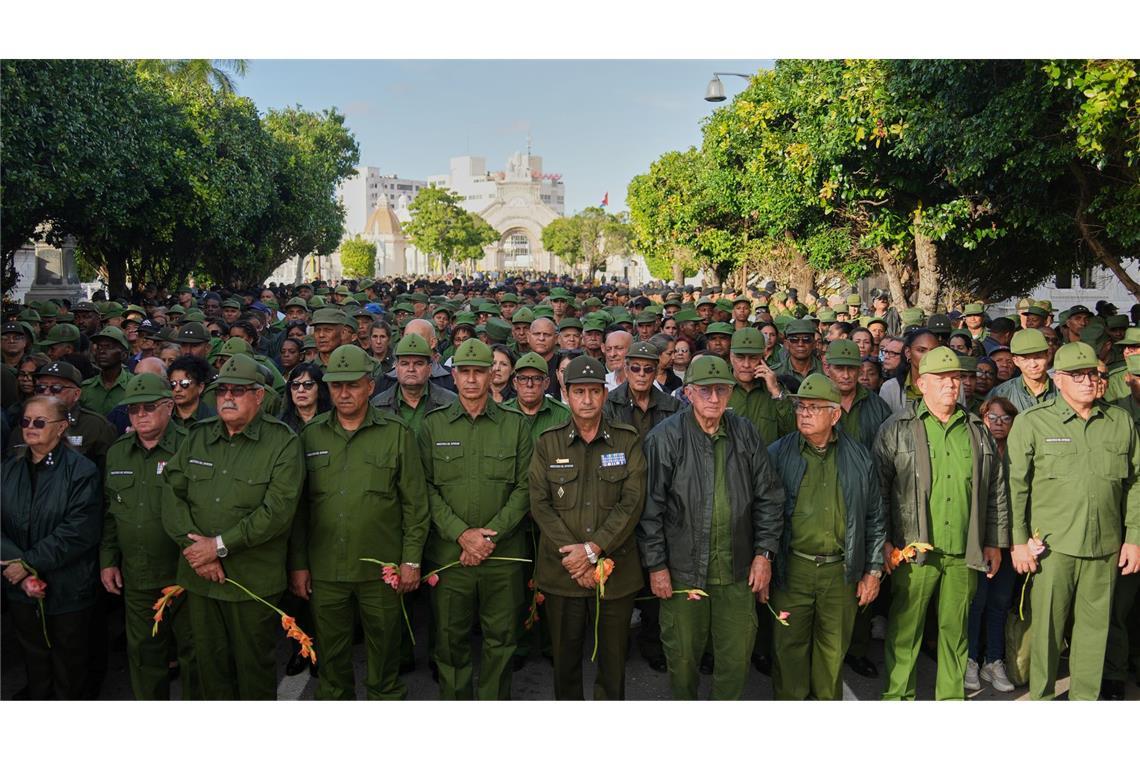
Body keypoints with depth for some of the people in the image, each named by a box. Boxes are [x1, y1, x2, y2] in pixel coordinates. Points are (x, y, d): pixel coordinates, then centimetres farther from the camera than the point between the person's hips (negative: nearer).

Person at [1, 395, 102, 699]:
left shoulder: (81, 470, -10)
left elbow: (79, 532, -18)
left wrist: (28, 563, -18)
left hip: (68, 593, -4)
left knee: (69, 674, 11)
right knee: (34, 664, 17)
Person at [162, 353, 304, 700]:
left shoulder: (282, 443, -7)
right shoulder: (197, 438, 9)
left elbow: (277, 511, -16)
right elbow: (173, 497, 2)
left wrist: (219, 545, -17)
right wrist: (193, 545, -12)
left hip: (255, 580, -4)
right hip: (199, 577, 4)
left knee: (255, 666, 9)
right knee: (210, 664, 15)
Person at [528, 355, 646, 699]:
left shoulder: (627, 440, 1)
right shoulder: (548, 443, 3)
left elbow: (633, 502, -6)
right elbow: (540, 505, -3)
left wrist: (593, 549, -15)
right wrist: (574, 559, -12)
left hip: (616, 570, -1)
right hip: (561, 572, 1)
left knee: (613, 660, 10)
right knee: (565, 660, 13)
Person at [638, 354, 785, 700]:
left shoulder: (746, 434, 4)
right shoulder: (665, 437, -7)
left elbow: (768, 498, 9)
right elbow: (651, 506, -6)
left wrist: (764, 553, 3)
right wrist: (656, 565, -7)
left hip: (737, 570, 3)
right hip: (682, 570, -3)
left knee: (737, 656, 9)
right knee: (682, 655, 9)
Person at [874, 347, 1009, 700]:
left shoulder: (977, 431, 11)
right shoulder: (897, 429, -1)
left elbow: (997, 489, 15)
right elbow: (878, 488, -2)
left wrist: (995, 542, 12)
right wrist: (883, 540, -7)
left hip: (964, 553, 3)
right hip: (913, 551, -3)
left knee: (956, 628, 12)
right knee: (905, 628, 3)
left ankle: (952, 695, 26)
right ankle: (898, 695, 16)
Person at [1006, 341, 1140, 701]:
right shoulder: (1032, 422, -2)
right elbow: (1016, 486, -2)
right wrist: (1019, 540, -5)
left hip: (1105, 547, 3)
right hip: (1051, 545, -3)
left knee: (1095, 625, 11)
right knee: (1046, 623, 4)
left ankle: (1086, 698, 26)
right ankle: (1041, 695, 21)